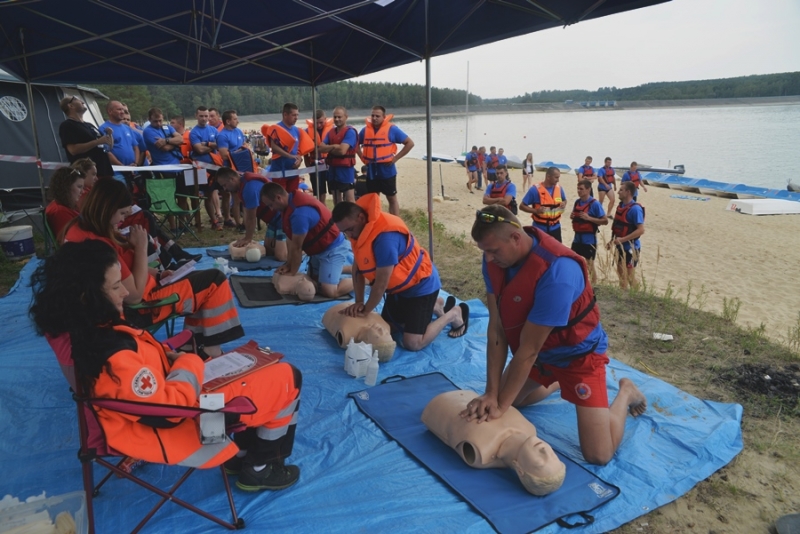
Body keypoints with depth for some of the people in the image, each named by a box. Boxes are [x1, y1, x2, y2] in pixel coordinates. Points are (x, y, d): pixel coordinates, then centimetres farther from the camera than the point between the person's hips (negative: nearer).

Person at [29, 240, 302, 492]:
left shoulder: (81, 326, -7)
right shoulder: (112, 354, -36)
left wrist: (168, 356, -3)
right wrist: (190, 364, -15)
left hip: (159, 393, 10)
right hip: (171, 428, -9)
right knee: (286, 378, -4)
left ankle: (241, 452, 26)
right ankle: (260, 467, 14)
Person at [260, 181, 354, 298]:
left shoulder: (299, 213, -32)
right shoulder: (290, 203, 0)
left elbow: (296, 247, -22)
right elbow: (291, 239, 3)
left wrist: (292, 272, -10)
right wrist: (289, 264, -1)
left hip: (332, 248, -10)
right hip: (319, 249, 10)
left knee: (329, 291, -18)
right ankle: (341, 267, 32)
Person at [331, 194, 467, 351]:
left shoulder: (385, 237, -36)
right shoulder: (360, 230, -6)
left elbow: (381, 282, -30)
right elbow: (357, 267, -1)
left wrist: (366, 310, -17)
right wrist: (358, 302, -10)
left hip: (421, 285, -9)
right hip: (399, 286, 9)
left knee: (412, 343, -14)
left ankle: (454, 313, 9)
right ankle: (435, 306, 29)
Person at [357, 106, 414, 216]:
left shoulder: (391, 129, -7)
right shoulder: (365, 130, 5)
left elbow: (410, 143, -5)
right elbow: (357, 144, 22)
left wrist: (395, 158, -9)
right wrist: (362, 157, 6)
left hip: (386, 169, -4)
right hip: (371, 170, 4)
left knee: (392, 199, 3)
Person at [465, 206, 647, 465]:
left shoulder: (556, 273, -38)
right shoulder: (494, 259, -17)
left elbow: (528, 349, -31)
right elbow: (496, 329, -16)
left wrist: (501, 405, -23)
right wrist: (491, 394, -20)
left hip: (578, 353, -6)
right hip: (540, 351, 6)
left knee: (599, 454, -10)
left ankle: (625, 392, 19)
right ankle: (557, 381, 37)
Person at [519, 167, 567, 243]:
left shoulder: (559, 188, 1)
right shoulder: (535, 189, -14)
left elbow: (564, 200, 21)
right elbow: (522, 206, -10)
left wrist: (563, 204, -4)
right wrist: (535, 210, -26)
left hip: (555, 227, 5)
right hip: (540, 228, -5)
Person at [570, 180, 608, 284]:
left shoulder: (595, 204, -12)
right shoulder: (577, 202, 7)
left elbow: (605, 221, -12)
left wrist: (589, 218, -22)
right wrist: (572, 216, -2)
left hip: (589, 240, -6)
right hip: (577, 238, 6)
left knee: (589, 266, 2)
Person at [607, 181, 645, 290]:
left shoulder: (635, 208, -19)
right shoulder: (621, 205, 6)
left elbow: (641, 230, -24)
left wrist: (623, 239, -26)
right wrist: (613, 241, 9)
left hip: (630, 248, -8)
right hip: (620, 246, 8)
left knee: (630, 276, 1)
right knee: (620, 273, 19)